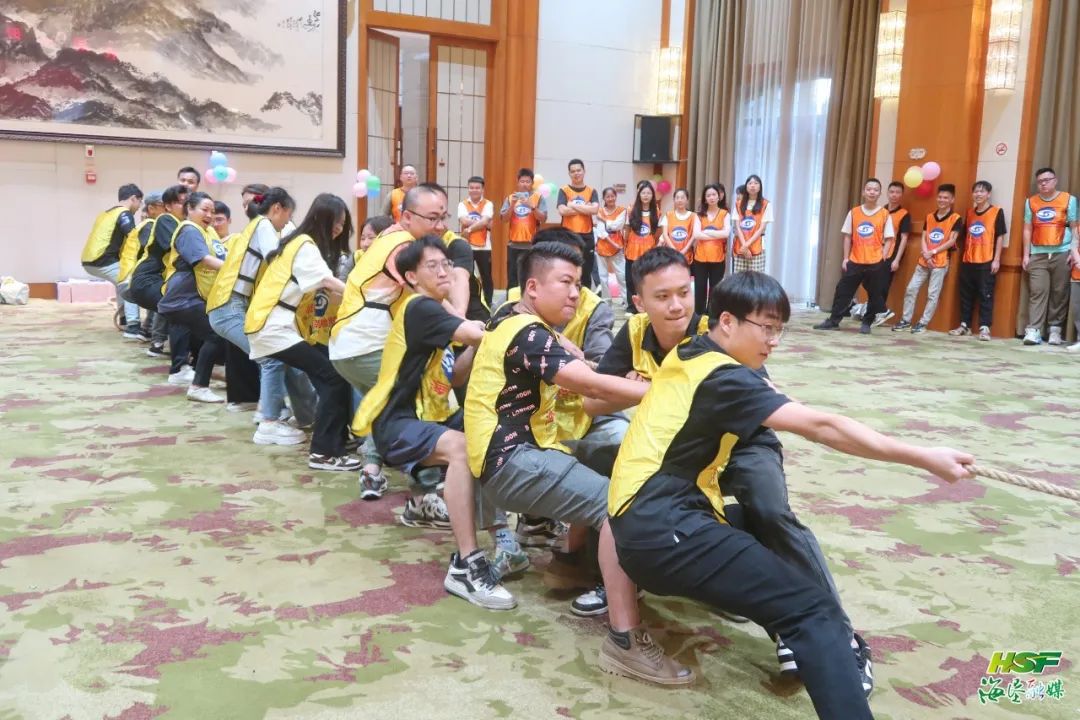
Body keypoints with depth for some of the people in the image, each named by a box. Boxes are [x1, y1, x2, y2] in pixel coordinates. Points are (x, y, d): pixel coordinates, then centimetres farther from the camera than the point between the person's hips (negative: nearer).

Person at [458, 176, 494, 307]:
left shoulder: (488, 204, 0)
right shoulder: (463, 204, 4)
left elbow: (484, 221, -15)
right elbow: (463, 221, -14)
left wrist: (470, 229, -18)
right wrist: (483, 224, -14)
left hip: (484, 247, -1)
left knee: (486, 277, 4)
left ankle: (488, 304, 14)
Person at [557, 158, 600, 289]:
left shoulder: (591, 191, 9)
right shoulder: (564, 190, 3)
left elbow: (595, 209, -9)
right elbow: (562, 211, -13)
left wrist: (573, 205, -10)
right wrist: (585, 208, -9)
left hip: (587, 237, 2)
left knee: (587, 272, 6)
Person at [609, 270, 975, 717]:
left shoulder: (688, 355, 15)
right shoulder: (722, 378, -10)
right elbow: (820, 427, -17)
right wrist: (925, 458, -16)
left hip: (646, 521, 10)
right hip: (663, 532, -10)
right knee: (813, 612, -15)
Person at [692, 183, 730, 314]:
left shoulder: (724, 214, 3)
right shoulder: (700, 214, 6)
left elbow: (726, 233, -13)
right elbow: (696, 235, -9)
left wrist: (706, 232, -11)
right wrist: (717, 235, -10)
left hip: (717, 257, -1)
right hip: (700, 257, 1)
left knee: (715, 289, 4)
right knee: (700, 288, 4)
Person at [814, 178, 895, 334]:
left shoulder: (885, 215, 0)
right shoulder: (854, 212, 4)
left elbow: (888, 239, 2)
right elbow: (847, 236, 7)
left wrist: (883, 258, -8)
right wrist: (845, 258, 3)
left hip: (875, 263, -1)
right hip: (855, 261, 1)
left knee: (874, 294, 5)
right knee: (843, 291, 2)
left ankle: (867, 323, 17)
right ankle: (833, 320, 10)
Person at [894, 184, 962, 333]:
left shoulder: (956, 218, -4)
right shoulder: (929, 217, 11)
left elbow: (951, 241, -10)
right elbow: (923, 238, 7)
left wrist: (933, 252, -15)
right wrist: (926, 254, -10)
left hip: (941, 262, -5)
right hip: (924, 261, 5)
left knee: (933, 294, -3)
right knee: (911, 289, 3)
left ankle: (923, 323, 3)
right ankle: (906, 320, 12)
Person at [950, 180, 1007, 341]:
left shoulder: (997, 212, -2)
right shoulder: (969, 212, 13)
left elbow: (1000, 237, -4)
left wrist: (996, 259, -9)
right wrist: (962, 255, 13)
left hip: (987, 262, -5)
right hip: (967, 261, 5)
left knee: (986, 295, -4)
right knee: (966, 294, 8)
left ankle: (984, 328, -3)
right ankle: (965, 325, 16)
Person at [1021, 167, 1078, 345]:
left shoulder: (1069, 200, 5)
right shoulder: (1031, 202, 10)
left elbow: (1075, 227, 4)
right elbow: (1027, 230, 12)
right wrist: (1026, 255, 6)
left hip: (1062, 254, -1)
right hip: (1038, 255, 1)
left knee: (1060, 293, 1)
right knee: (1037, 292, -5)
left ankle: (1055, 329, 9)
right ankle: (1033, 331, -10)